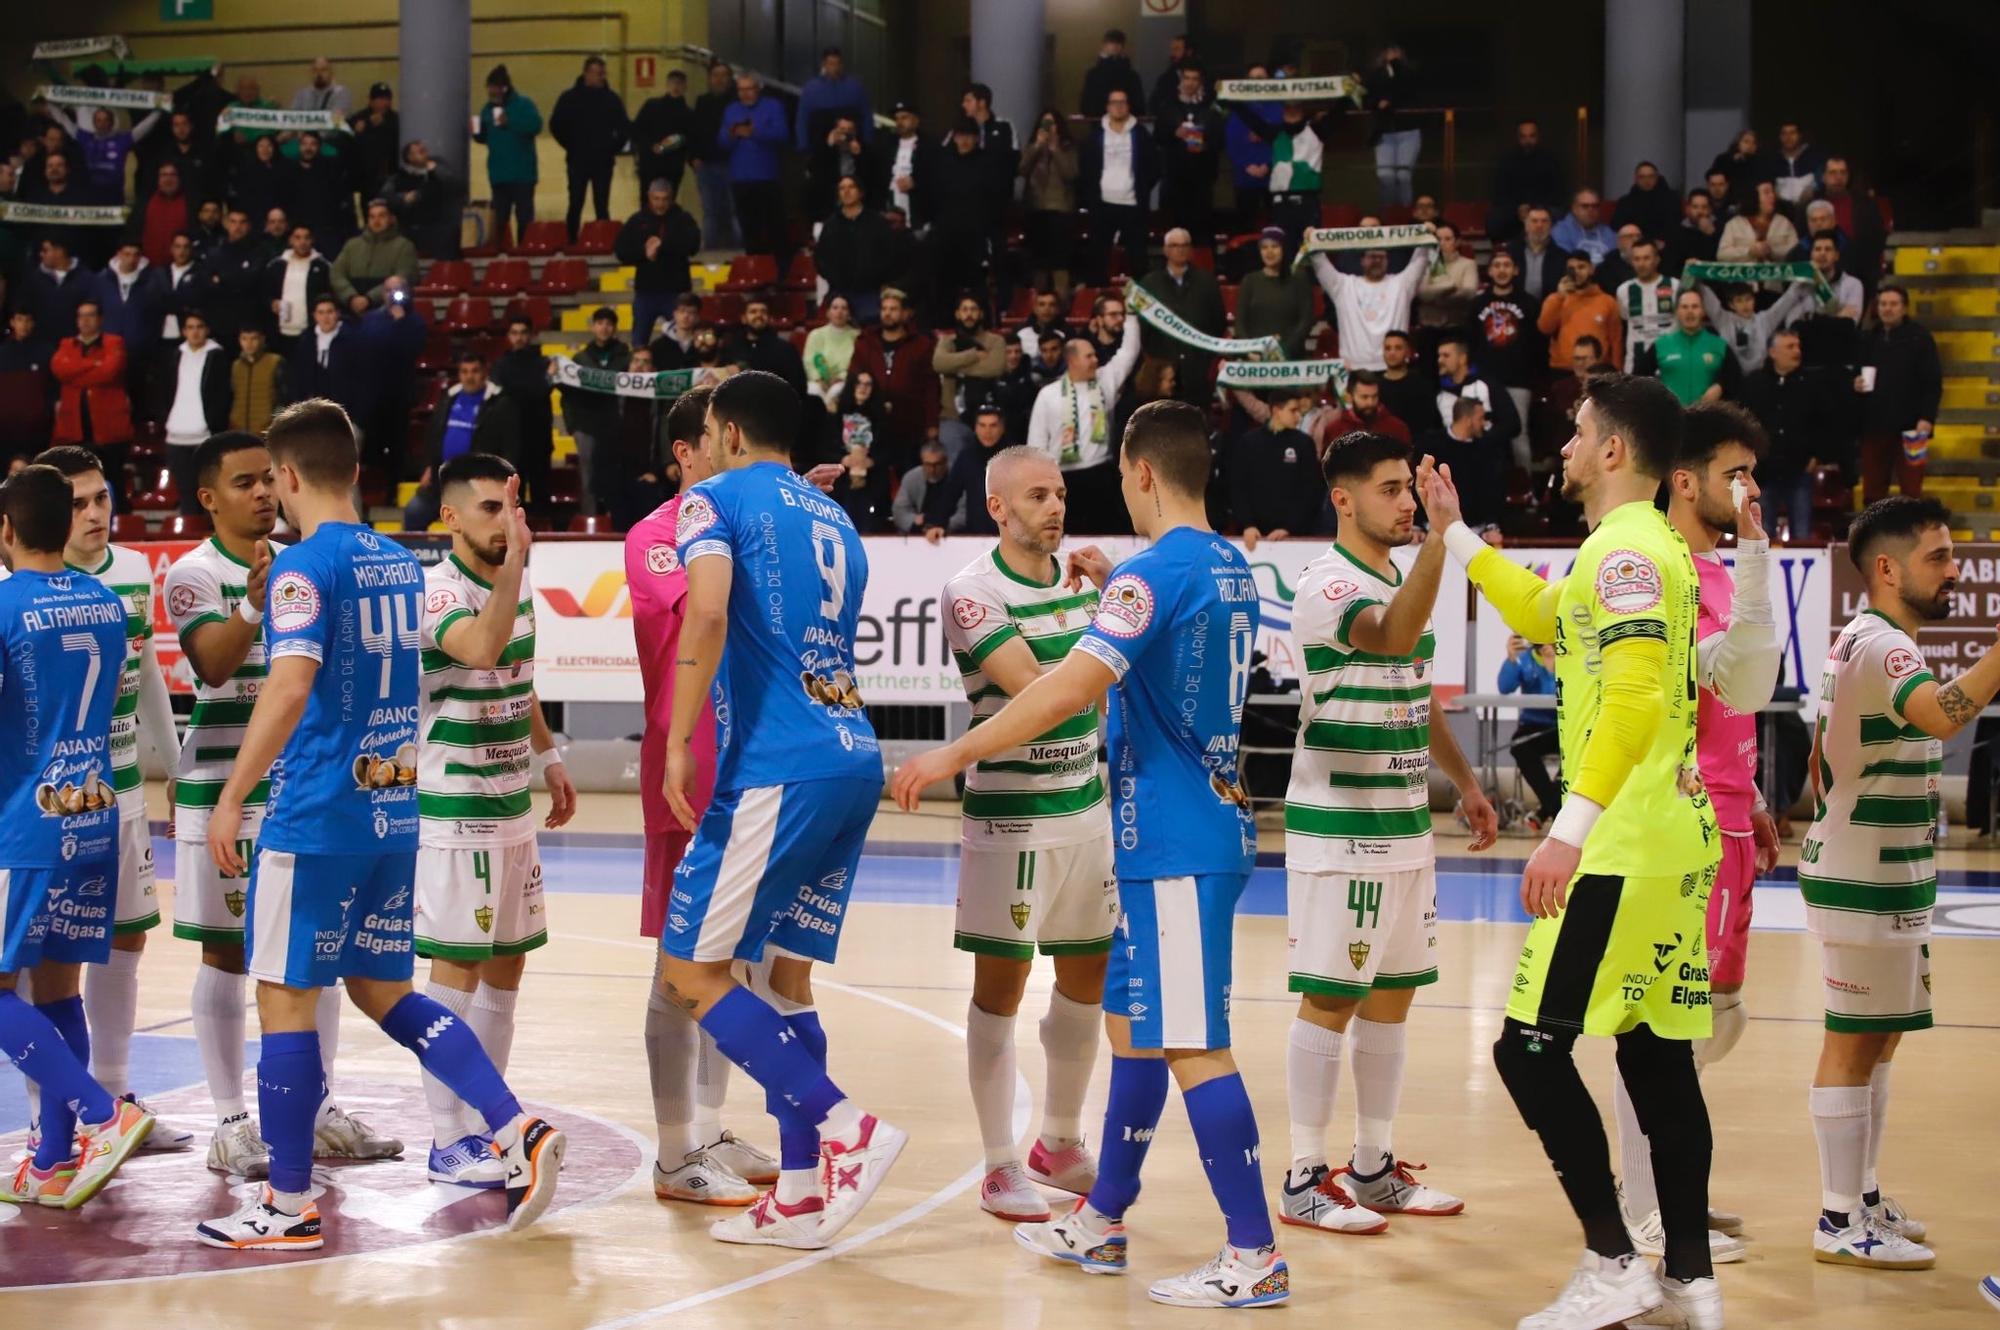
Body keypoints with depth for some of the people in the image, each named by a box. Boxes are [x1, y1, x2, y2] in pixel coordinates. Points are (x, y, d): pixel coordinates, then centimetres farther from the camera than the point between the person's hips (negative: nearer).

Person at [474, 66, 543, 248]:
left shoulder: (523, 105, -7)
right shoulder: (487, 109, 10)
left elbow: (536, 125, -23)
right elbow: (485, 137, 12)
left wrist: (510, 123, -30)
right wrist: (477, 133, -10)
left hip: (522, 172, -5)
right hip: (498, 172, 5)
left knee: (524, 215, -3)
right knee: (500, 216, 7)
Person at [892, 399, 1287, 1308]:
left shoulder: (1157, 570, -16)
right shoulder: (1231, 569, 12)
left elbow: (1072, 686, -27)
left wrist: (958, 753, -23)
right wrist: (1116, 591, 27)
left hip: (1175, 846, -10)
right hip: (1205, 832, 10)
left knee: (1190, 1045, -7)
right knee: (1131, 1024, 17)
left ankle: (1255, 1258, -5)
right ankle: (1100, 1223, 26)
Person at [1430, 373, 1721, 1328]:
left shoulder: (1626, 549, -13)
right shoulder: (1647, 546, 18)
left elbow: (1635, 693, -25)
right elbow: (1544, 619, 37)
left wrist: (1572, 826, -29)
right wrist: (1455, 534, 41)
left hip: (1623, 850, -10)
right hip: (1672, 842, 10)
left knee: (1532, 1047, -7)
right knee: (1657, 1055, 11)